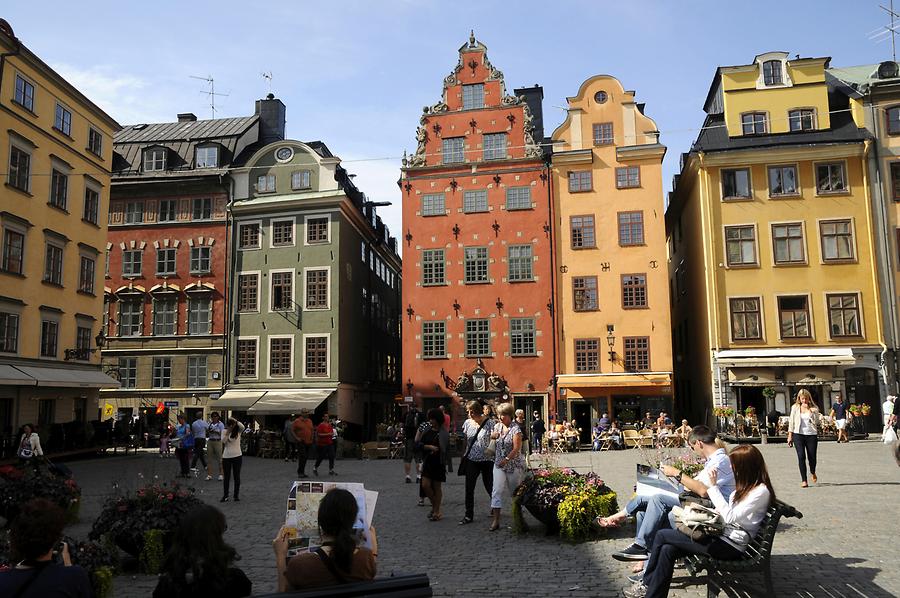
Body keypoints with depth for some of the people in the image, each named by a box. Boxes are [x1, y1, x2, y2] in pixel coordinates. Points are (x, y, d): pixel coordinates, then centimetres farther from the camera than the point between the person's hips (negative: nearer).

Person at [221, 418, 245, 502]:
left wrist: (234, 420, -30)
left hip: (237, 456, -1)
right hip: (226, 457, 1)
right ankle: (225, 496, 14)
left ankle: (236, 495, 14)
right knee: (226, 477, 7)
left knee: (237, 476, 5)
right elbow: (223, 441, -11)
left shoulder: (238, 431, -3)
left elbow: (242, 427, -26)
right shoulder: (225, 431, 1)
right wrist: (227, 433, -19)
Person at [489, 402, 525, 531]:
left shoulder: (515, 429, -14)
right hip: (499, 463, 5)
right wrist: (494, 435, -2)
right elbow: (491, 436, 21)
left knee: (515, 491, 10)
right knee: (497, 490, -7)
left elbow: (517, 448, -18)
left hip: (514, 464, -4)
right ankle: (495, 520, -7)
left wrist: (506, 459, -25)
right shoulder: (498, 426, 4)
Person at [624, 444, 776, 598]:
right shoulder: (747, 485, 14)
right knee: (668, 549, -10)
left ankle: (647, 584, 8)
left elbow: (730, 517, -21)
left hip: (731, 547, -9)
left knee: (662, 535, -9)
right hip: (722, 535, 9)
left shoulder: (761, 491, -15)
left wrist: (713, 486, -18)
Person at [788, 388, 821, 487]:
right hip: (798, 435, 0)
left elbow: (817, 422, -7)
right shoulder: (795, 407, 7)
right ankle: (803, 480, -5)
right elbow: (791, 422, 10)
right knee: (801, 456, -11)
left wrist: (809, 410, -15)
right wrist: (790, 436, 6)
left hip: (811, 435, 0)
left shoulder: (814, 408, 5)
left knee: (812, 457, 1)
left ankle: (812, 472, 36)